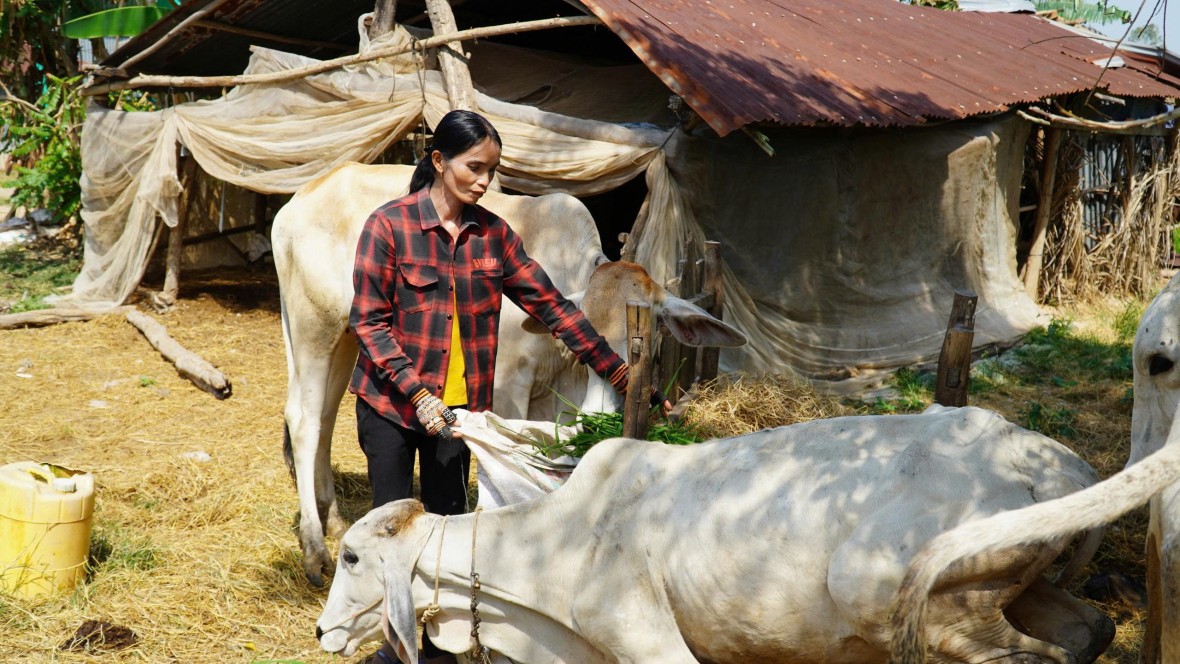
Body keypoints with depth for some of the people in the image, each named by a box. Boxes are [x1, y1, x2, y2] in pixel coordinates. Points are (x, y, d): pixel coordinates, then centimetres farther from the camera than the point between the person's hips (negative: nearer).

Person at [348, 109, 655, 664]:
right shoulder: (389, 225, -11)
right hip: (390, 402, -3)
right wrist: (418, 393, -21)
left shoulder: (493, 234, 0)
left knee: (447, 524, 10)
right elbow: (369, 321, -12)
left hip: (458, 405, 3)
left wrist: (624, 378, -4)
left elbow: (551, 306, 0)